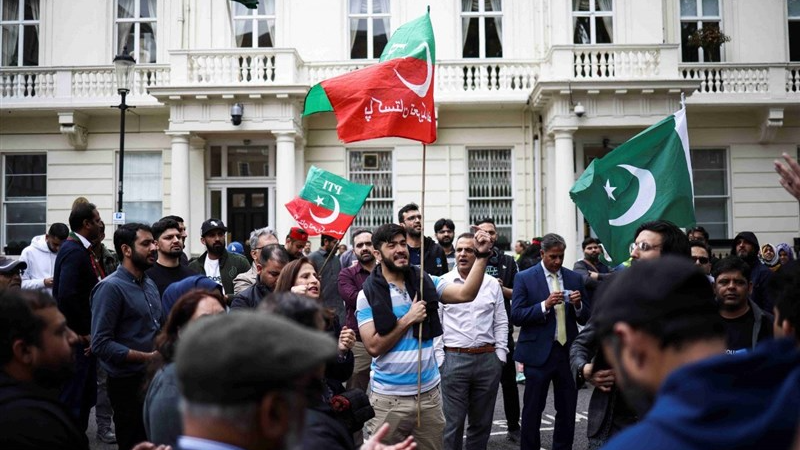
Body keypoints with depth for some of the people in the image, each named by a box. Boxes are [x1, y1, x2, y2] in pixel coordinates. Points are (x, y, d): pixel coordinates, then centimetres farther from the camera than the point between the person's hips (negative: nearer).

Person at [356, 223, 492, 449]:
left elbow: (465, 294, -10)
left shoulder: (425, 282, 3)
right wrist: (408, 319, -13)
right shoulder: (368, 294, -6)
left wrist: (482, 256, -20)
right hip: (389, 397, -3)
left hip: (429, 393, 3)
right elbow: (374, 346, -12)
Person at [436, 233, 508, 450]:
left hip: (488, 359, 3)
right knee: (452, 422, 2)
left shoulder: (492, 284, 6)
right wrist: (439, 358, -5)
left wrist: (500, 355, 3)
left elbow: (501, 322, 9)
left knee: (482, 422, 12)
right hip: (454, 359, -2)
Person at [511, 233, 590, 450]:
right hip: (538, 352, -3)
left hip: (568, 351, 4)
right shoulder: (525, 278, -3)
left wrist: (578, 305, -11)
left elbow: (585, 318, 10)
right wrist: (545, 305, -21)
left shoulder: (575, 278, 8)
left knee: (567, 410, 12)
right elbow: (516, 316, -10)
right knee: (533, 409, 5)